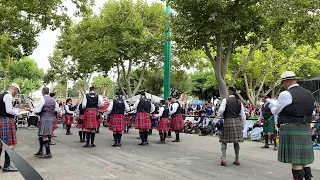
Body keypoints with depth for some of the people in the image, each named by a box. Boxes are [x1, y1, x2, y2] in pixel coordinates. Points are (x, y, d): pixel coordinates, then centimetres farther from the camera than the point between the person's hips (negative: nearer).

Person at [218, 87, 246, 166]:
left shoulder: (225, 100, -4)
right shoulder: (239, 102, 9)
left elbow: (221, 110, -14)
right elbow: (243, 115, 9)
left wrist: (222, 116, 9)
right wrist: (242, 125, 18)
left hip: (228, 121, -4)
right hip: (237, 121, 4)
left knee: (224, 141, 5)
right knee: (236, 141, 13)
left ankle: (223, 159, -3)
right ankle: (237, 160, 18)